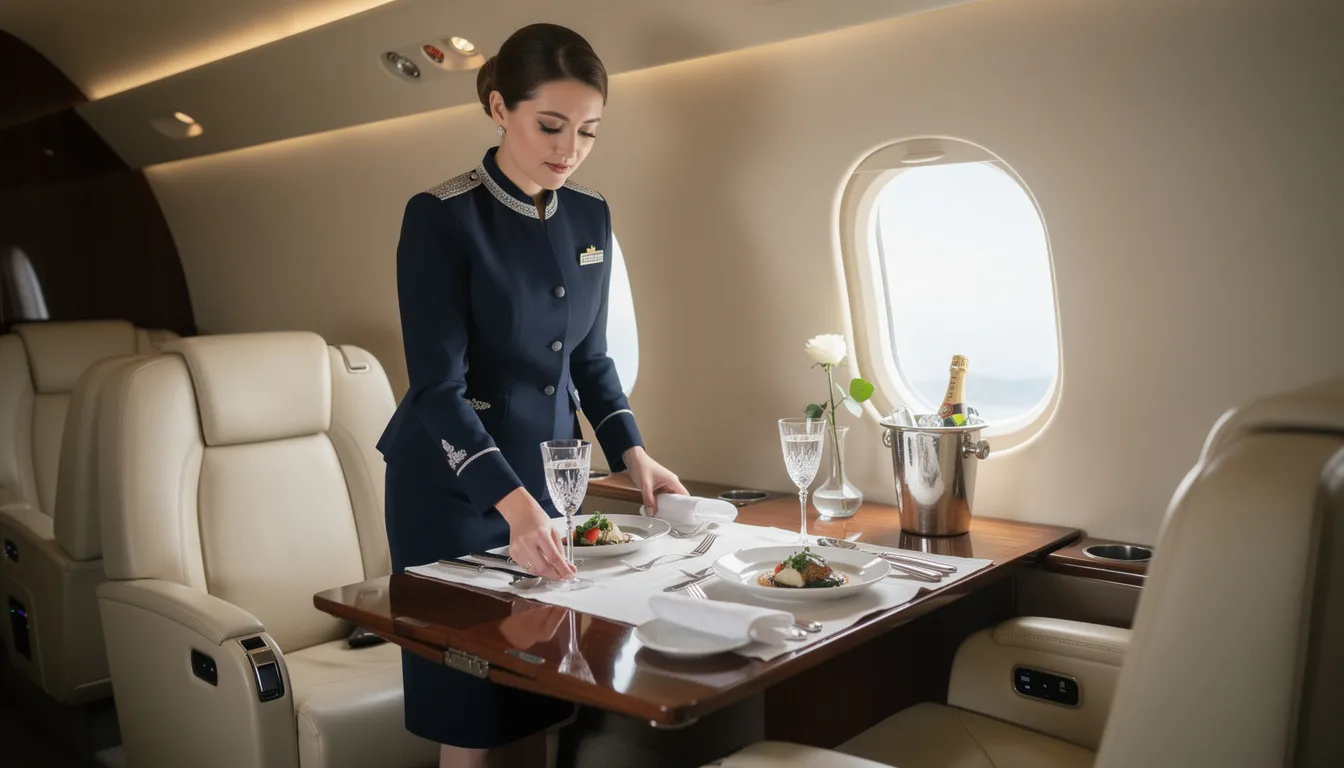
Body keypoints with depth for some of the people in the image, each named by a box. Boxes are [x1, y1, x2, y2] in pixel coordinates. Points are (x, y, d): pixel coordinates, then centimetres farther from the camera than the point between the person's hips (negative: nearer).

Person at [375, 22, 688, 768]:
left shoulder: (590, 216, 2)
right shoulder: (440, 217, -16)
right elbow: (438, 388, -22)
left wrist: (632, 453, -2)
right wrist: (512, 502, -34)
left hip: (549, 475, 6)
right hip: (454, 488, -5)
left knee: (539, 701, 15)